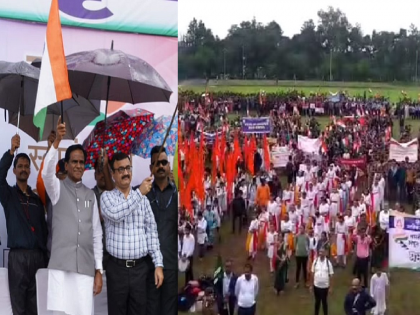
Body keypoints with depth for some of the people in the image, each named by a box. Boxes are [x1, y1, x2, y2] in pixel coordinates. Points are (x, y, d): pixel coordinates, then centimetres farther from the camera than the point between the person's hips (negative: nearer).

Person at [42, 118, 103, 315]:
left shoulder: (90, 195, 15)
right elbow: (47, 172, -17)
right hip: (60, 265, -3)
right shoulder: (57, 188, 7)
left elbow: (96, 234, 14)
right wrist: (57, 141, -30)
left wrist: (99, 269, 9)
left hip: (86, 267, 3)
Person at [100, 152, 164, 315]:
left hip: (140, 267, 2)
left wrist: (158, 264, 0)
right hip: (117, 268, -2)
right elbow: (116, 214, -20)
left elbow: (152, 232, 7)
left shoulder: (143, 199, 9)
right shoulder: (107, 196, 2)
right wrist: (139, 193, -16)